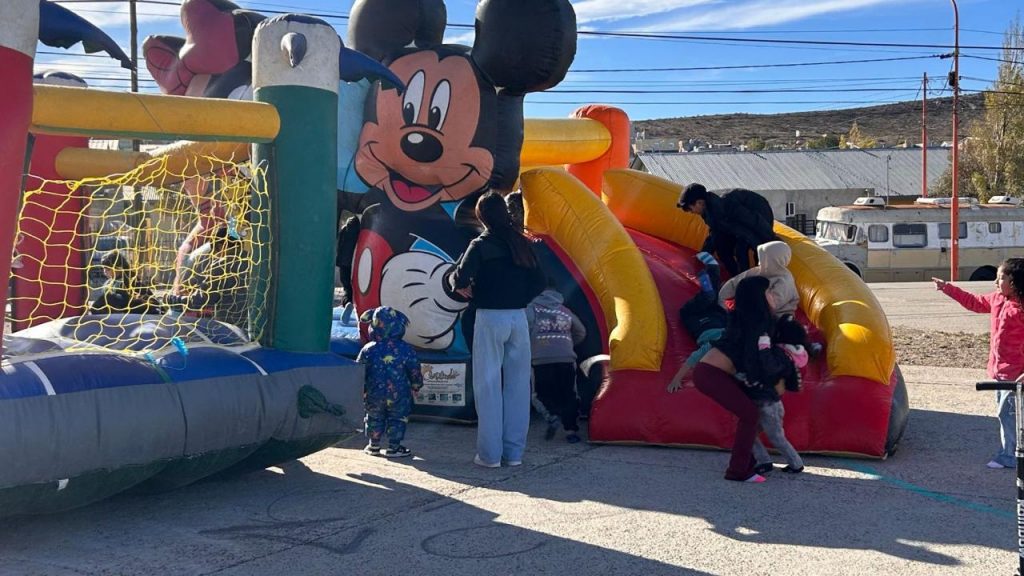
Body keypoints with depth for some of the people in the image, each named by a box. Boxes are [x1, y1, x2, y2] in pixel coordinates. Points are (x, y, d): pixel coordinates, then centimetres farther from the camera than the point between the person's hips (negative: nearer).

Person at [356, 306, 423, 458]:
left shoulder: (368, 350, -8)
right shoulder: (406, 349, -9)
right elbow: (415, 371, -2)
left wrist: (361, 390, 13)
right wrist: (416, 386, 15)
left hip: (374, 394, 1)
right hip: (399, 394, -1)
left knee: (375, 418, 19)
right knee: (397, 418, 13)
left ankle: (374, 445, 26)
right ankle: (393, 447, 13)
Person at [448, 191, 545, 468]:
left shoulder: (481, 245, -7)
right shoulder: (522, 244, 7)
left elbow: (460, 278, -17)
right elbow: (538, 282, 8)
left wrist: (460, 286, 4)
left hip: (490, 318, -4)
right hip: (519, 318, 4)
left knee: (488, 385, 2)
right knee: (517, 385, 9)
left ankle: (490, 453, 3)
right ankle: (514, 451, 13)